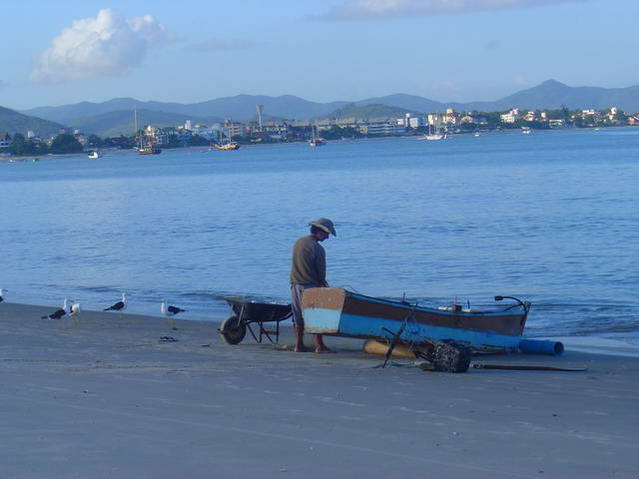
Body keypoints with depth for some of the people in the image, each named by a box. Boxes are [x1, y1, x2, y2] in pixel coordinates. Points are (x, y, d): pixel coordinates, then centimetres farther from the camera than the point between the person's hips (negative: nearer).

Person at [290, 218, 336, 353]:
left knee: (299, 316, 11)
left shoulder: (298, 242, 9)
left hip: (295, 284, 7)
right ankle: (319, 345, -1)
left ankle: (299, 344, 14)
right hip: (310, 286, -7)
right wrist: (323, 284, 7)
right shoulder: (317, 248, -15)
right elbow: (321, 272, -11)